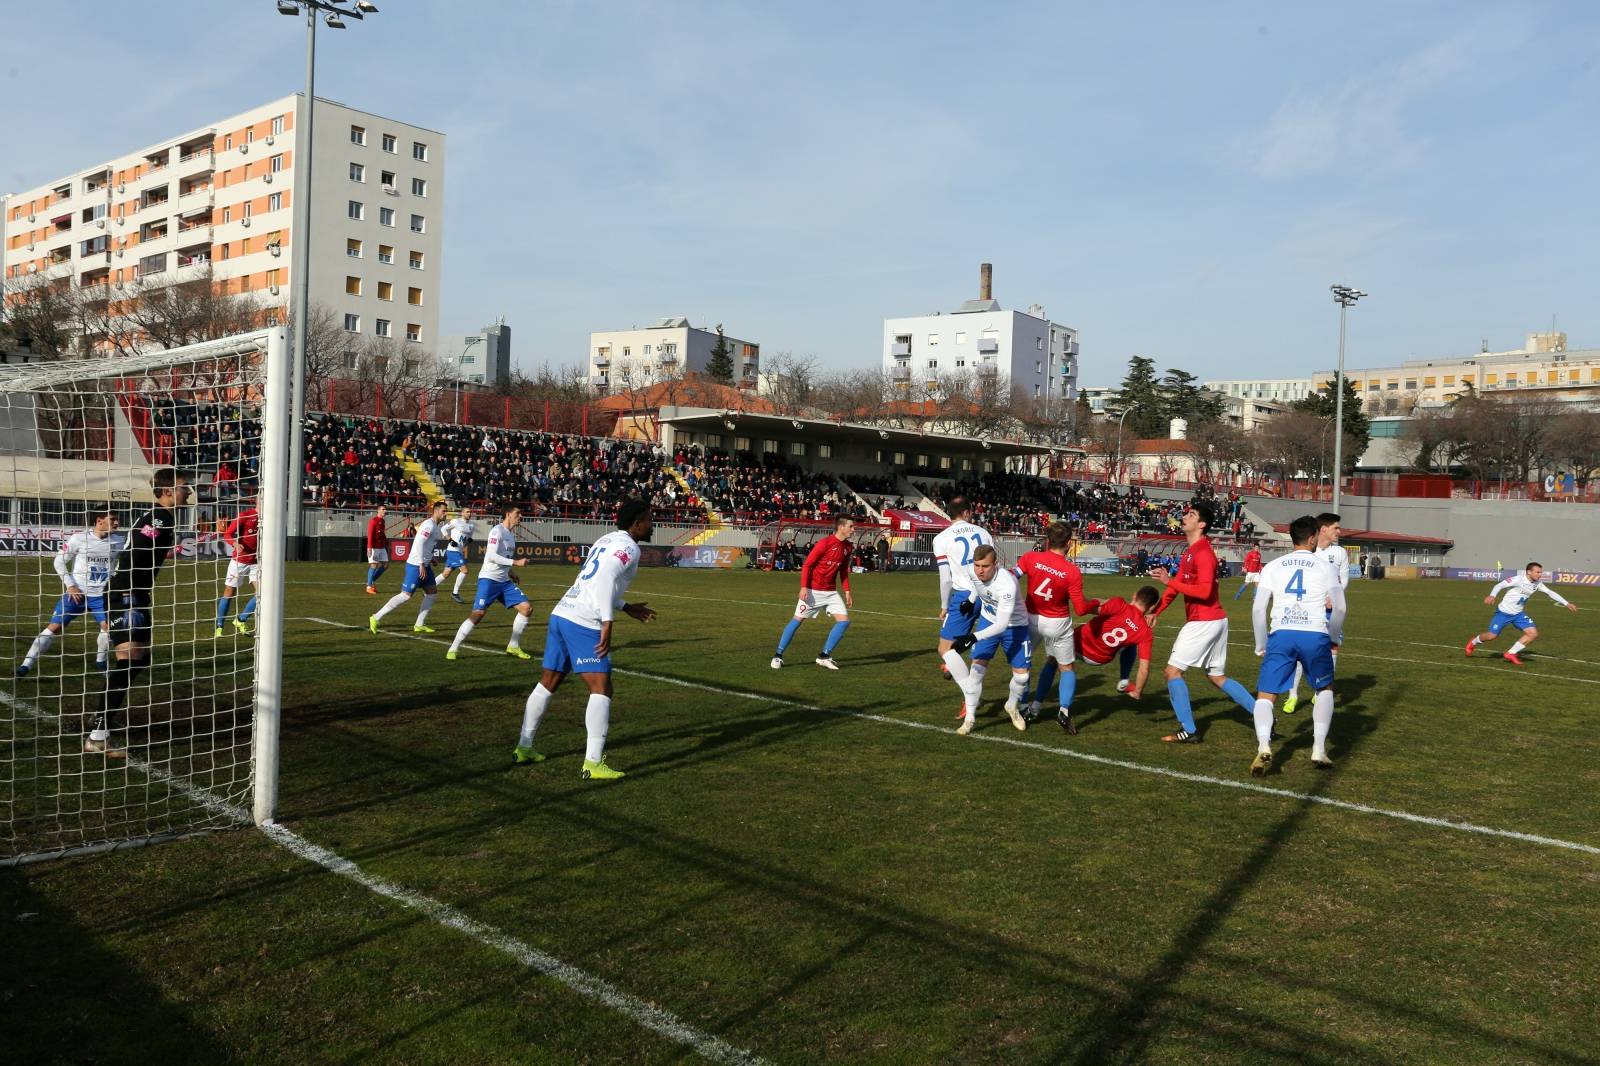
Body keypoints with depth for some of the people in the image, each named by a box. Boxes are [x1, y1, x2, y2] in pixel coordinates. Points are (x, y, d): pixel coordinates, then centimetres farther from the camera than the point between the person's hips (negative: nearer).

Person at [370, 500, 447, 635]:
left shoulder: (435, 525, 13)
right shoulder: (429, 525, -17)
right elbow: (419, 543, -25)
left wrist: (430, 559, 20)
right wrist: (421, 565, -25)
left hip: (424, 565, 10)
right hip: (415, 565, -10)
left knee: (432, 592, 9)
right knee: (406, 595, -9)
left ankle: (419, 625, 13)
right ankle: (376, 618, -2)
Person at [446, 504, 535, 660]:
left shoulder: (512, 533, 14)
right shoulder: (497, 531, -12)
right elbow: (491, 556, -21)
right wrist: (516, 562, -24)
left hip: (504, 581, 8)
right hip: (488, 579, -8)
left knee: (527, 608, 0)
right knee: (478, 614, -16)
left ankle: (514, 647, 11)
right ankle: (453, 649, -4)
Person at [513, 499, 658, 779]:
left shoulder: (607, 540, 20)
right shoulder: (629, 547, -6)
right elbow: (605, 577, -22)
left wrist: (627, 608, 30)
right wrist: (607, 623, -23)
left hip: (561, 614, 9)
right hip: (584, 623, -9)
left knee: (548, 682, 18)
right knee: (601, 689, -6)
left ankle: (523, 748, 27)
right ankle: (593, 764, -9)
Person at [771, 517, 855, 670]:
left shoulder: (848, 547, 5)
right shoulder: (824, 543, -16)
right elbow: (806, 565, -14)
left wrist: (847, 592, 11)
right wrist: (804, 587, -21)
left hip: (830, 592, 6)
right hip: (813, 591, -6)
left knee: (844, 621, -4)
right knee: (797, 620, -2)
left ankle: (824, 656, 6)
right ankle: (778, 655, 10)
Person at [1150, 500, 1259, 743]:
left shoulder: (1203, 553, -16)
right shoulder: (1189, 552, 14)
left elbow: (1204, 591, -26)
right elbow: (1175, 586, 16)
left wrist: (1171, 581, -24)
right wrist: (1154, 611, 8)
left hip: (1204, 622, -10)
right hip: (1215, 621, 10)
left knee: (1173, 670, -5)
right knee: (1218, 677, 18)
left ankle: (1188, 731, -1)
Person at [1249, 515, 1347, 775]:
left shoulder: (1273, 566, 13)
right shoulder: (1323, 565, 11)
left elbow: (1258, 609, 7)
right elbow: (1339, 609, 9)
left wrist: (1261, 645, 18)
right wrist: (1333, 638, 26)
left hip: (1281, 635, 0)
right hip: (1315, 635, 0)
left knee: (1265, 696, 5)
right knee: (1325, 689, 25)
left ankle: (1263, 746, -21)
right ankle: (1319, 749, 15)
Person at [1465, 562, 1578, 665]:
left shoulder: (1537, 584, -2)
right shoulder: (1518, 580, -21)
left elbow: (1551, 592, 9)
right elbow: (1499, 585, -25)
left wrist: (1566, 604, 7)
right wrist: (1492, 595, -44)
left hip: (1518, 614, 6)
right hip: (1503, 612, -6)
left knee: (1533, 634, -7)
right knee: (1491, 636, -6)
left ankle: (1510, 654, 4)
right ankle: (1473, 643, 27)